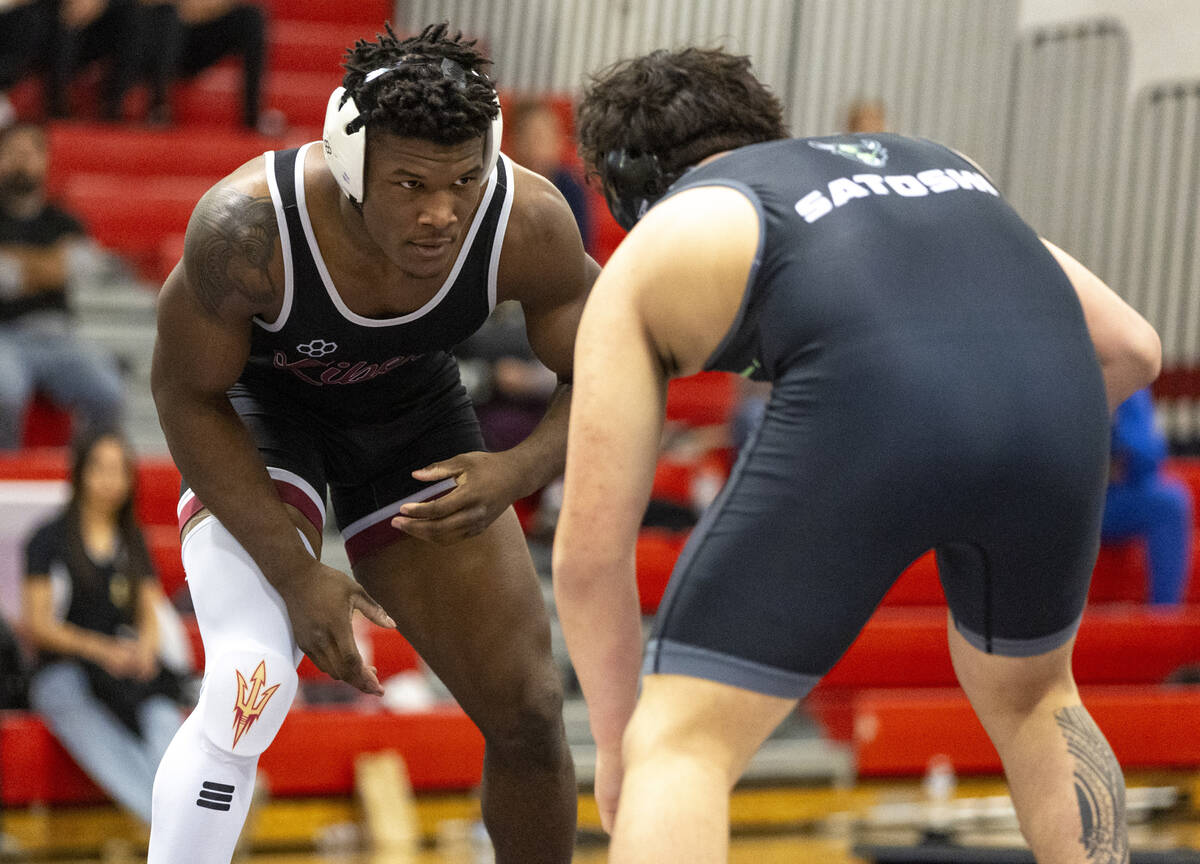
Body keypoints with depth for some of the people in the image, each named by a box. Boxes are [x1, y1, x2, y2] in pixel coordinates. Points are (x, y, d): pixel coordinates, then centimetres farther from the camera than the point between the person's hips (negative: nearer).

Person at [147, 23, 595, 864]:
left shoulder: (531, 225, -30)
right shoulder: (247, 225, -37)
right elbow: (187, 395, -21)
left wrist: (517, 473, -34)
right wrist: (295, 574, -25)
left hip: (414, 419, 3)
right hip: (255, 416, -3)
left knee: (527, 714, 3)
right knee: (252, 686, -28)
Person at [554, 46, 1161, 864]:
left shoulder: (648, 256, 25)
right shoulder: (934, 161, 38)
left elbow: (589, 552, 22)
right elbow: (1131, 349, 32)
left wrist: (617, 740, 35)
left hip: (864, 407, -5)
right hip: (1051, 404, 5)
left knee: (680, 745, 8)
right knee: (1028, 695, 33)